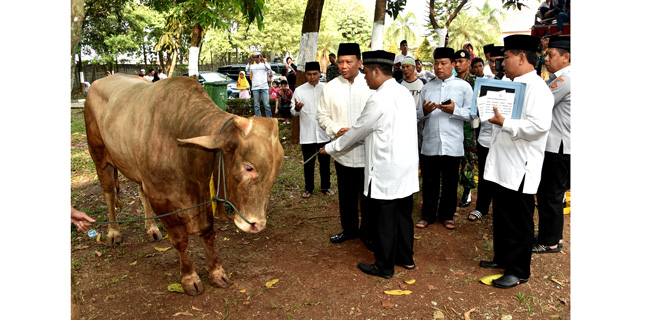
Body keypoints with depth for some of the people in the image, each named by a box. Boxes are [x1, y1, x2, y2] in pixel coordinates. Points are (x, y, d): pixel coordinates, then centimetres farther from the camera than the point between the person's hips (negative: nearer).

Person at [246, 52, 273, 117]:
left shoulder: (264, 64, 8)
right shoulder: (252, 66, 12)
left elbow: (269, 68, -13)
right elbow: (247, 70, -7)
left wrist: (263, 60, -18)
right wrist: (250, 61, -16)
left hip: (264, 87, -2)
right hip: (255, 88, 2)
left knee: (266, 104, -6)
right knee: (256, 105, 3)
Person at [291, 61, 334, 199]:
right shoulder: (299, 90, 0)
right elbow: (293, 112, 1)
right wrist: (296, 108, -23)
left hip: (323, 133, 1)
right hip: (307, 134, 0)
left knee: (325, 162, 12)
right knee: (308, 163, 10)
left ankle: (325, 186, 30)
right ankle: (309, 188, 26)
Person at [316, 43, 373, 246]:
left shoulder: (370, 85, -5)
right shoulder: (331, 87, 3)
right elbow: (322, 115, 8)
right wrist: (336, 130, -11)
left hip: (367, 151, -2)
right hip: (342, 151, 3)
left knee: (368, 195, 8)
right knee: (346, 195, 16)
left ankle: (367, 233, 27)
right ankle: (349, 229, 36)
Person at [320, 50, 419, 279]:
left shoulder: (379, 100, -19)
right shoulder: (404, 93, 8)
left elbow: (357, 132, -11)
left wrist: (331, 148, 4)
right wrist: (349, 135, 19)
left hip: (385, 172, -8)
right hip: (406, 168, 9)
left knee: (384, 221, 4)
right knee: (403, 215, 19)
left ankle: (384, 267, 18)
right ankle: (405, 258, 33)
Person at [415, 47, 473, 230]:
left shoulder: (463, 86, 3)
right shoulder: (427, 87, 11)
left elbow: (471, 114, -3)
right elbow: (418, 116, 9)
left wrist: (454, 110, -19)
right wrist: (424, 111, -13)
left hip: (452, 145, -2)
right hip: (429, 144, 2)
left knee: (450, 182, 10)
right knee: (429, 182, 10)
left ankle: (447, 215, 27)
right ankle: (428, 215, 25)